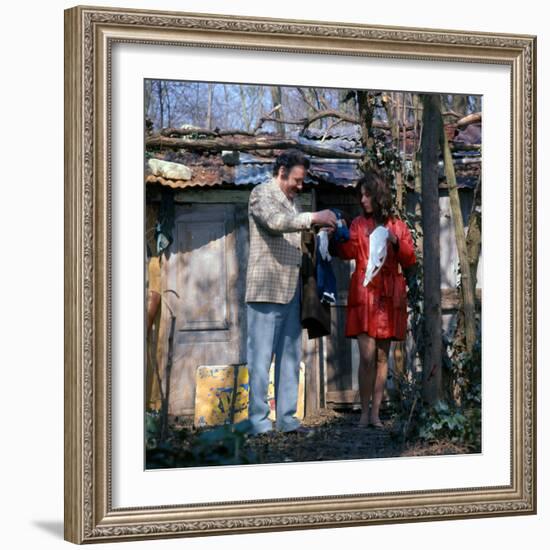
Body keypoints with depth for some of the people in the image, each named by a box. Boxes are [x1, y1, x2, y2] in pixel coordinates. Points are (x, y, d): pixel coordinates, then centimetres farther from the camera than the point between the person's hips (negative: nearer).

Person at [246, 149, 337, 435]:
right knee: (261, 357, -5)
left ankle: (286, 418, 12)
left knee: (290, 356, 8)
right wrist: (314, 218, -21)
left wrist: (321, 228, 7)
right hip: (266, 290, -8)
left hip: (291, 290, 8)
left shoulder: (291, 200, 20)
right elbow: (274, 221, -22)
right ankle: (259, 421, -3)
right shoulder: (262, 193, -4)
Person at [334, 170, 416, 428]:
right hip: (363, 294, -1)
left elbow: (410, 261, 5)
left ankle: (375, 413, 5)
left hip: (388, 297, 1)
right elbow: (348, 252, -2)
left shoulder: (397, 226, 11)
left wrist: (396, 243, -11)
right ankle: (364, 412, -4)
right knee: (367, 356, -10)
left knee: (382, 356, 2)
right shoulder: (358, 224, 12)